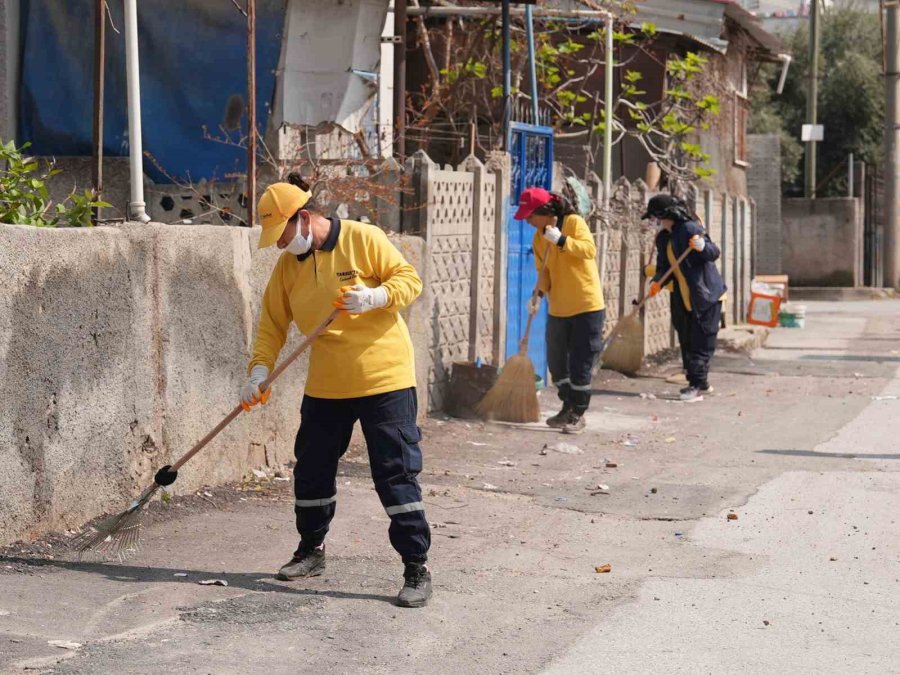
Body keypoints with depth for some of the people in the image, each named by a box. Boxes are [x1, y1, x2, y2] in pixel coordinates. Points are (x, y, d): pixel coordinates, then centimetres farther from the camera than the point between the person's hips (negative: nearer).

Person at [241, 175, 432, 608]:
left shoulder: (363, 239, -11)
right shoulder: (287, 266, 5)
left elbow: (409, 279, -9)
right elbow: (273, 324, 6)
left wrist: (374, 297, -27)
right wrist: (259, 371, -7)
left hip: (384, 380, -6)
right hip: (325, 387, 6)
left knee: (396, 475, -7)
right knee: (311, 470, 14)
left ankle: (417, 567, -1)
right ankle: (312, 550, 34)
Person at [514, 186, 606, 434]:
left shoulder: (574, 222, -12)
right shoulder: (538, 238, 7)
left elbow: (590, 249, -25)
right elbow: (543, 271, 10)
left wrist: (561, 240, -33)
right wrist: (539, 293, -8)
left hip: (587, 306, -7)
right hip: (558, 309, 7)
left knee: (580, 363, -3)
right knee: (556, 360, 12)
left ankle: (578, 414, 7)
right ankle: (568, 406, 29)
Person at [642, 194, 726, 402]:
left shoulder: (689, 229, -15)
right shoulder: (664, 239, 11)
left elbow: (714, 253, -18)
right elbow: (664, 266, 12)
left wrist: (702, 246, -40)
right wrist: (657, 281, -9)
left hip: (707, 295, -9)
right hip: (687, 300, 9)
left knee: (702, 343, -7)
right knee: (691, 342, 15)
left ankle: (696, 385, -7)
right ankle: (700, 383, 26)